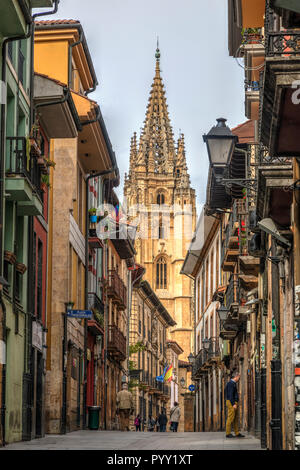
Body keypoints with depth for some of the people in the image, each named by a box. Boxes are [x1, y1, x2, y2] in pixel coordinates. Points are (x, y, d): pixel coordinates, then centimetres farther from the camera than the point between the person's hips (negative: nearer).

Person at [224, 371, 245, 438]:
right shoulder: (231, 383, -13)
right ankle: (228, 433, -9)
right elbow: (230, 395, -19)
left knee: (236, 418, 10)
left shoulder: (233, 383, 19)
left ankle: (237, 433, 12)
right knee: (231, 418, -10)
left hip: (234, 403, 11)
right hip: (231, 403, -11)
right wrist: (233, 404, -22)